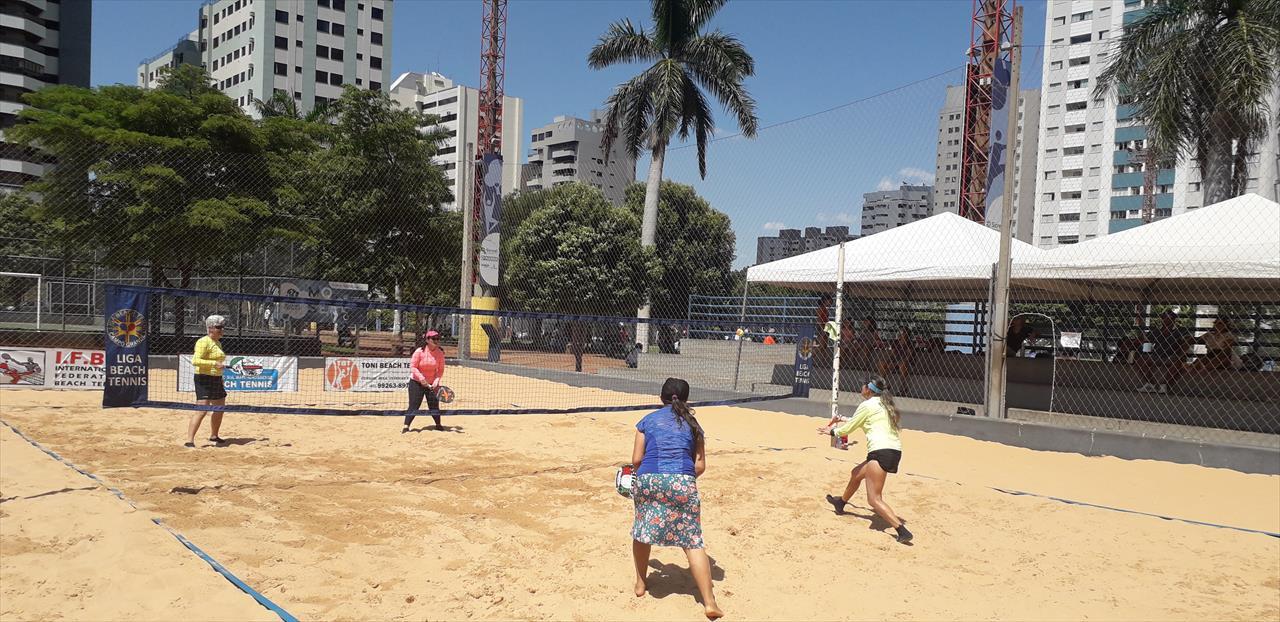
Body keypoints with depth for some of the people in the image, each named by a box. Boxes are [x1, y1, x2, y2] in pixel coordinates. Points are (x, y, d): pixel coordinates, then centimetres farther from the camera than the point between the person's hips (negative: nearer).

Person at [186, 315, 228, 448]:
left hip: (216, 380, 10)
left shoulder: (218, 343, 15)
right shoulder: (204, 342, -13)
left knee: (219, 409, 18)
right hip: (204, 379, -10)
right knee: (202, 410, -16)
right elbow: (195, 361, -24)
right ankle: (189, 441, -16)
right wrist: (215, 363, -29)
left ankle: (214, 436, 35)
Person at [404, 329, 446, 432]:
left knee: (434, 405, 5)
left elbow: (440, 370, 0)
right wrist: (421, 378, -22)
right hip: (416, 382, -3)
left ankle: (438, 425, 23)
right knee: (414, 405, -6)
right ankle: (406, 426, 1)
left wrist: (437, 380, -16)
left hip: (432, 384, 3)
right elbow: (412, 367, -13)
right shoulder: (419, 351, -15)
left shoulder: (440, 353, -5)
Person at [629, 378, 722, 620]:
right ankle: (709, 602, -1)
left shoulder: (648, 420, 17)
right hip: (682, 481, 0)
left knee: (642, 531, 23)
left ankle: (640, 583, 37)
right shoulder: (692, 424, 20)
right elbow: (700, 466, 15)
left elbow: (636, 459, 12)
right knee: (693, 541, 4)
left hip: (649, 478, 0)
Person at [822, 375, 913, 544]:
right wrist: (845, 421, 48)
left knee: (874, 499, -12)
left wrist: (833, 431, 24)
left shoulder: (867, 405, -4)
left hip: (881, 452, -9)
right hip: (895, 451, 9)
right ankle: (841, 502, 51)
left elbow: (848, 428, 5)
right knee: (856, 473, 30)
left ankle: (902, 531, -23)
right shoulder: (884, 405, 19)